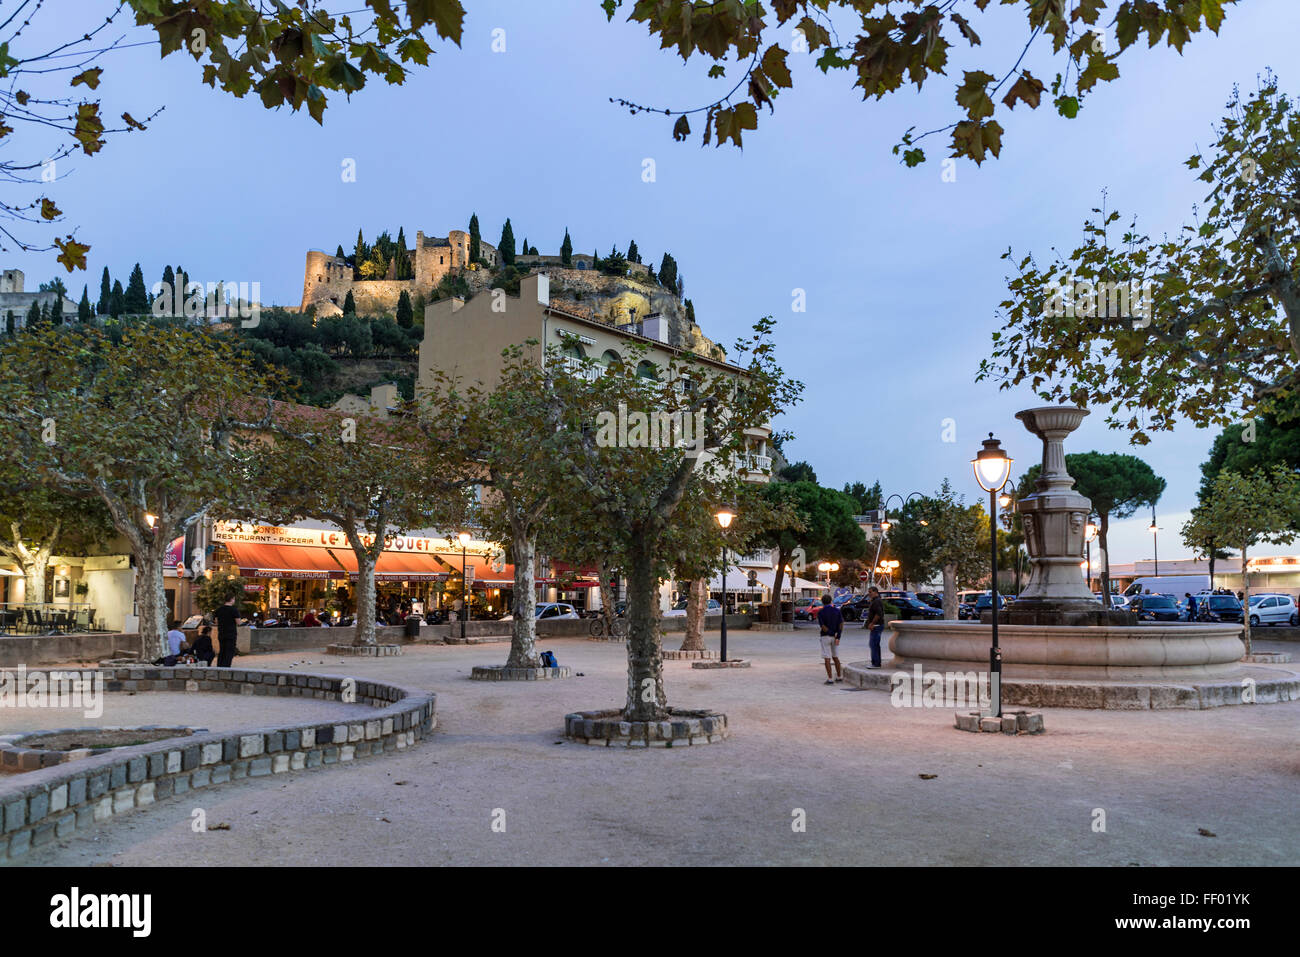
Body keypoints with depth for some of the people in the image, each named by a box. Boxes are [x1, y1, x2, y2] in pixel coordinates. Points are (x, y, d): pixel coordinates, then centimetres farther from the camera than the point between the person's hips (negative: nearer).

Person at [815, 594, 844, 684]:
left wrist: (832, 634, -9)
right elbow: (841, 624, -7)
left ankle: (830, 679, -6)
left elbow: (823, 627, -16)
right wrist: (838, 637, -12)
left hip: (825, 637, -4)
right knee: (835, 657, 18)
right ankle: (839, 677, 23)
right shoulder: (837, 611, 1)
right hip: (835, 638, 4)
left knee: (827, 659, -1)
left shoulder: (820, 613, -8)